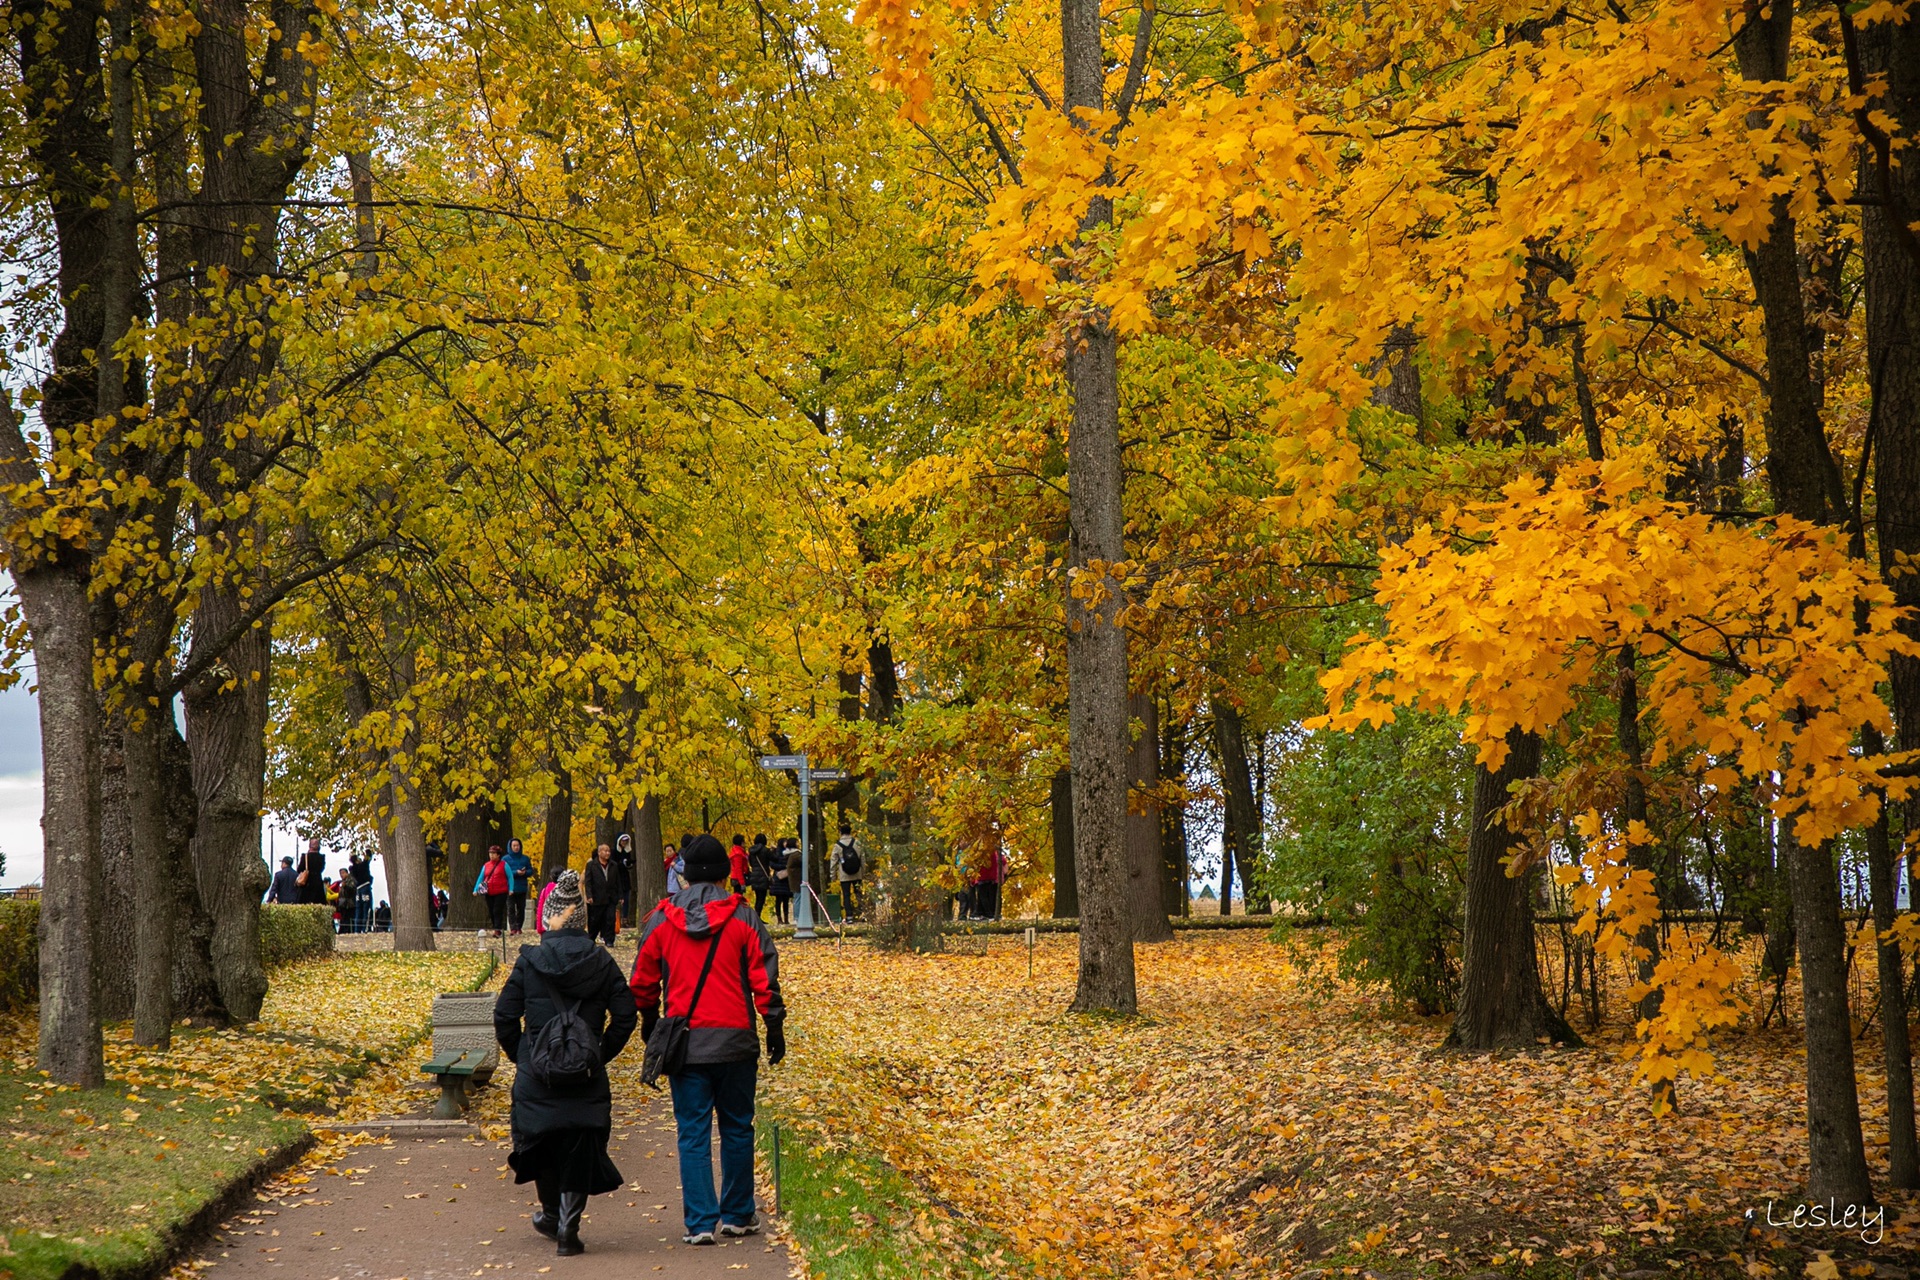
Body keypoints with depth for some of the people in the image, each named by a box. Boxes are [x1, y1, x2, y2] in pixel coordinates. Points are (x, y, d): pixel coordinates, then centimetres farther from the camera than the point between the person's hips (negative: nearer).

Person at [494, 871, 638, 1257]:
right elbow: (624, 1015, -3)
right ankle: (568, 1227, -2)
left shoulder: (529, 962, -5)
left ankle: (552, 1215, 34)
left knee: (542, 1141, 19)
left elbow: (504, 1015, -4)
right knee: (579, 1148, 5)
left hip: (537, 1071, 0)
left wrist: (519, 1054, 10)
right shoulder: (600, 962, -2)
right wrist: (602, 1054, 8)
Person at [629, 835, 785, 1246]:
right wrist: (774, 1026, 3)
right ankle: (737, 1215, 19)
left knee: (693, 1133, 3)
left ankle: (700, 1222, -1)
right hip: (735, 1042, 0)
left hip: (684, 1043, 0)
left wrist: (649, 1021, 26)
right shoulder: (743, 919, -2)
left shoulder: (660, 921, 1)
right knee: (737, 1127, 13)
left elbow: (642, 982, 9)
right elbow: (765, 978, -5)